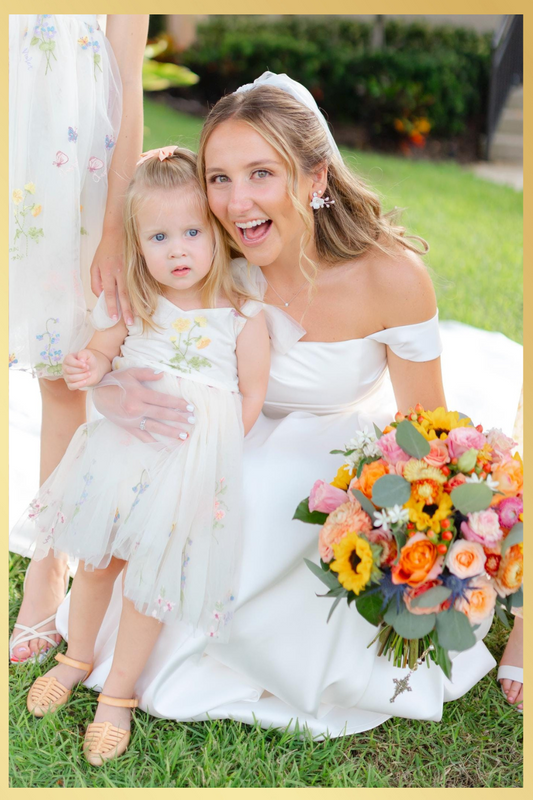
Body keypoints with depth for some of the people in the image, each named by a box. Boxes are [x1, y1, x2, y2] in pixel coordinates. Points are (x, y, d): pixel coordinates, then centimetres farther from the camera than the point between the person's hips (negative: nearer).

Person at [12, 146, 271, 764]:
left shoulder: (243, 317, -9)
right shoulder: (133, 307, -3)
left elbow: (251, 396, -2)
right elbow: (103, 353, 11)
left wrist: (209, 444, -6)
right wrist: (93, 370, -12)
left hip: (191, 462, -3)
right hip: (121, 448, 3)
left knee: (149, 577, 6)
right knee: (96, 561, 16)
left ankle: (118, 694, 28)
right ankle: (78, 657, 44)